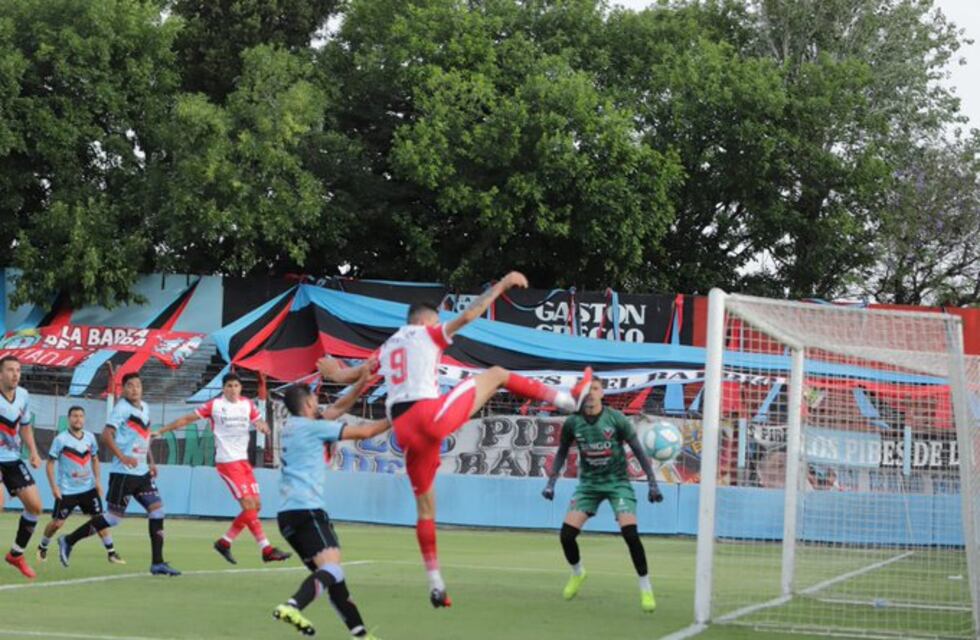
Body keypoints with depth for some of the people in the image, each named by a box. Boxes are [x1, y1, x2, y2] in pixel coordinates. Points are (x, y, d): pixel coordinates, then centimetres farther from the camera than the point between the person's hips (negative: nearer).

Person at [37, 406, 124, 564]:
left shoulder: (90, 437, 3)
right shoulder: (61, 439, -11)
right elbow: (50, 464, -7)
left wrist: (98, 480, 6)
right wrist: (54, 487, -13)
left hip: (89, 488, 3)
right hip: (66, 490, -3)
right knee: (57, 522, 1)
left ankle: (111, 553, 3)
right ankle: (42, 548, 26)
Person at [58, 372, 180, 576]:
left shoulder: (144, 408, 15)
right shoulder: (122, 408, -11)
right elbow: (106, 436, -19)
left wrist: (151, 461, 17)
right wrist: (122, 457, -28)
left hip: (142, 472, 8)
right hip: (123, 473, -8)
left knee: (157, 509, -2)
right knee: (114, 516, -6)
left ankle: (157, 562, 0)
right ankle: (69, 541, 7)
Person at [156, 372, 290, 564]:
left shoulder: (248, 405, 9)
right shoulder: (215, 405, -4)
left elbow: (264, 428, 11)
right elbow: (187, 419, 2)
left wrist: (262, 425, -14)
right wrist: (162, 431, 1)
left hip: (243, 460, 6)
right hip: (226, 461, -6)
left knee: (256, 505, 2)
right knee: (249, 505, -13)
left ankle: (225, 542, 15)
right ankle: (267, 549, -14)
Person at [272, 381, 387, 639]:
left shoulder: (292, 426, 20)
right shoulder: (311, 426, -3)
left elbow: (338, 408, 27)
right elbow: (364, 432, 2)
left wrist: (363, 382, 23)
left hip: (287, 514, 9)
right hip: (307, 510, -9)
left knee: (327, 571, 13)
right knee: (332, 570, -20)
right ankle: (292, 606, -43)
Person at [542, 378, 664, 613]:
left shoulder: (615, 419, -14)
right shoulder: (572, 423, -7)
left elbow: (638, 450, -7)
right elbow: (562, 452, 9)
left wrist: (652, 484, -10)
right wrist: (551, 483, 3)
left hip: (617, 481, -3)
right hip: (588, 483, 3)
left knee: (630, 533, -21)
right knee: (566, 534, -9)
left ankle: (646, 590, -7)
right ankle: (577, 573, 24)